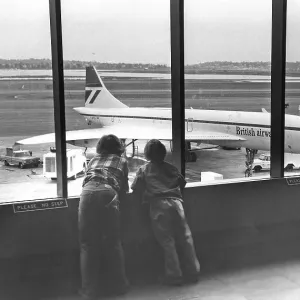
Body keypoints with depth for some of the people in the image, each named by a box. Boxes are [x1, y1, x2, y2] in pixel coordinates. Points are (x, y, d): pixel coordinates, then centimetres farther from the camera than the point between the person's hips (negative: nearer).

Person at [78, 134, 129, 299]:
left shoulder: (93, 160, 34)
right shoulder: (121, 160, 28)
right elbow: (124, 188, 29)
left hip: (87, 193, 1)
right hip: (108, 194, -1)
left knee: (88, 244, 6)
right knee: (114, 242, 10)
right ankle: (120, 285, 18)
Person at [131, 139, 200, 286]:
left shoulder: (144, 170, 11)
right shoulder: (171, 168, 20)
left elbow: (135, 190, 7)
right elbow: (182, 183, 26)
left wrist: (146, 192, 26)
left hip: (158, 205, -3)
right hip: (176, 202, 3)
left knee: (167, 241, 1)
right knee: (185, 238, 9)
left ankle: (174, 275, 4)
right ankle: (192, 272, 14)